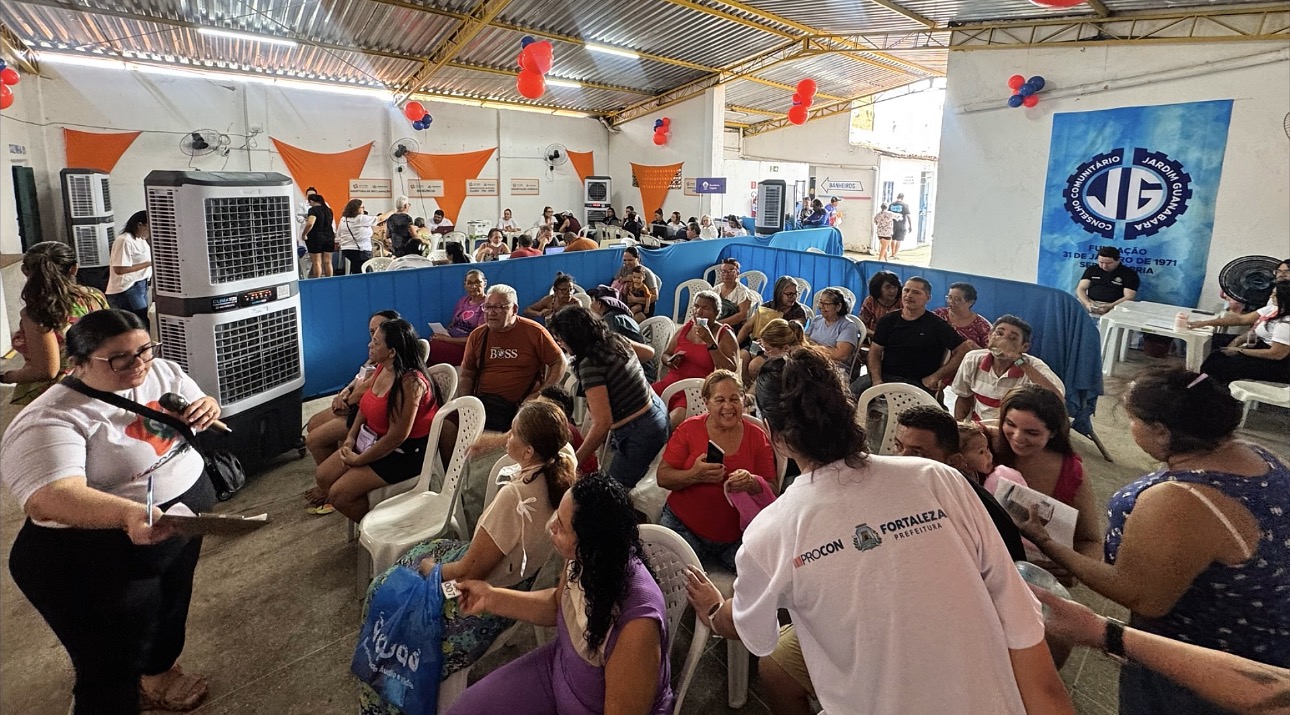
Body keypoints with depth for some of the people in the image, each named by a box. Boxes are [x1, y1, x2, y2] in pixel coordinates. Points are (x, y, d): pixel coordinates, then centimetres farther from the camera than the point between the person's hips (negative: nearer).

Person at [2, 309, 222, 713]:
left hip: (186, 524, 8)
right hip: (102, 564, -7)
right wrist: (129, 513, -54)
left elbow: (201, 407, 11)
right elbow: (51, 498, -37)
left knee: (173, 609, 30)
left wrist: (206, 409, -13)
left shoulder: (162, 372, -4)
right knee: (112, 678, 5)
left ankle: (159, 674, 57)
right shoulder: (51, 421, -25)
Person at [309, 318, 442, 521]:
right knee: (322, 476, 4)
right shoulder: (382, 368, -1)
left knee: (340, 494, -13)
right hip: (371, 439, 9)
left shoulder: (410, 383, -29)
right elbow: (365, 405, 15)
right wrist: (351, 437, 2)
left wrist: (359, 460, -16)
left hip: (402, 453, -9)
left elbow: (397, 437, -27)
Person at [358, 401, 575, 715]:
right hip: (519, 573, 8)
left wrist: (430, 569, -7)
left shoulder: (515, 497, -38)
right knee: (420, 552, 26)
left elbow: (468, 572, -24)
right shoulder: (565, 461, -17)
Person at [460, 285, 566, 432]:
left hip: (521, 406, -3)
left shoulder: (534, 332, 1)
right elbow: (467, 375, 16)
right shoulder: (477, 335, 12)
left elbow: (559, 362, 4)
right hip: (482, 402, 3)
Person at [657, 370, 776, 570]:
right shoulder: (689, 429, -1)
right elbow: (662, 477, -2)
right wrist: (695, 475, -22)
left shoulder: (758, 437, 2)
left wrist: (752, 483, -21)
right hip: (684, 527, -1)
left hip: (738, 536, 2)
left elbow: (773, 490, 2)